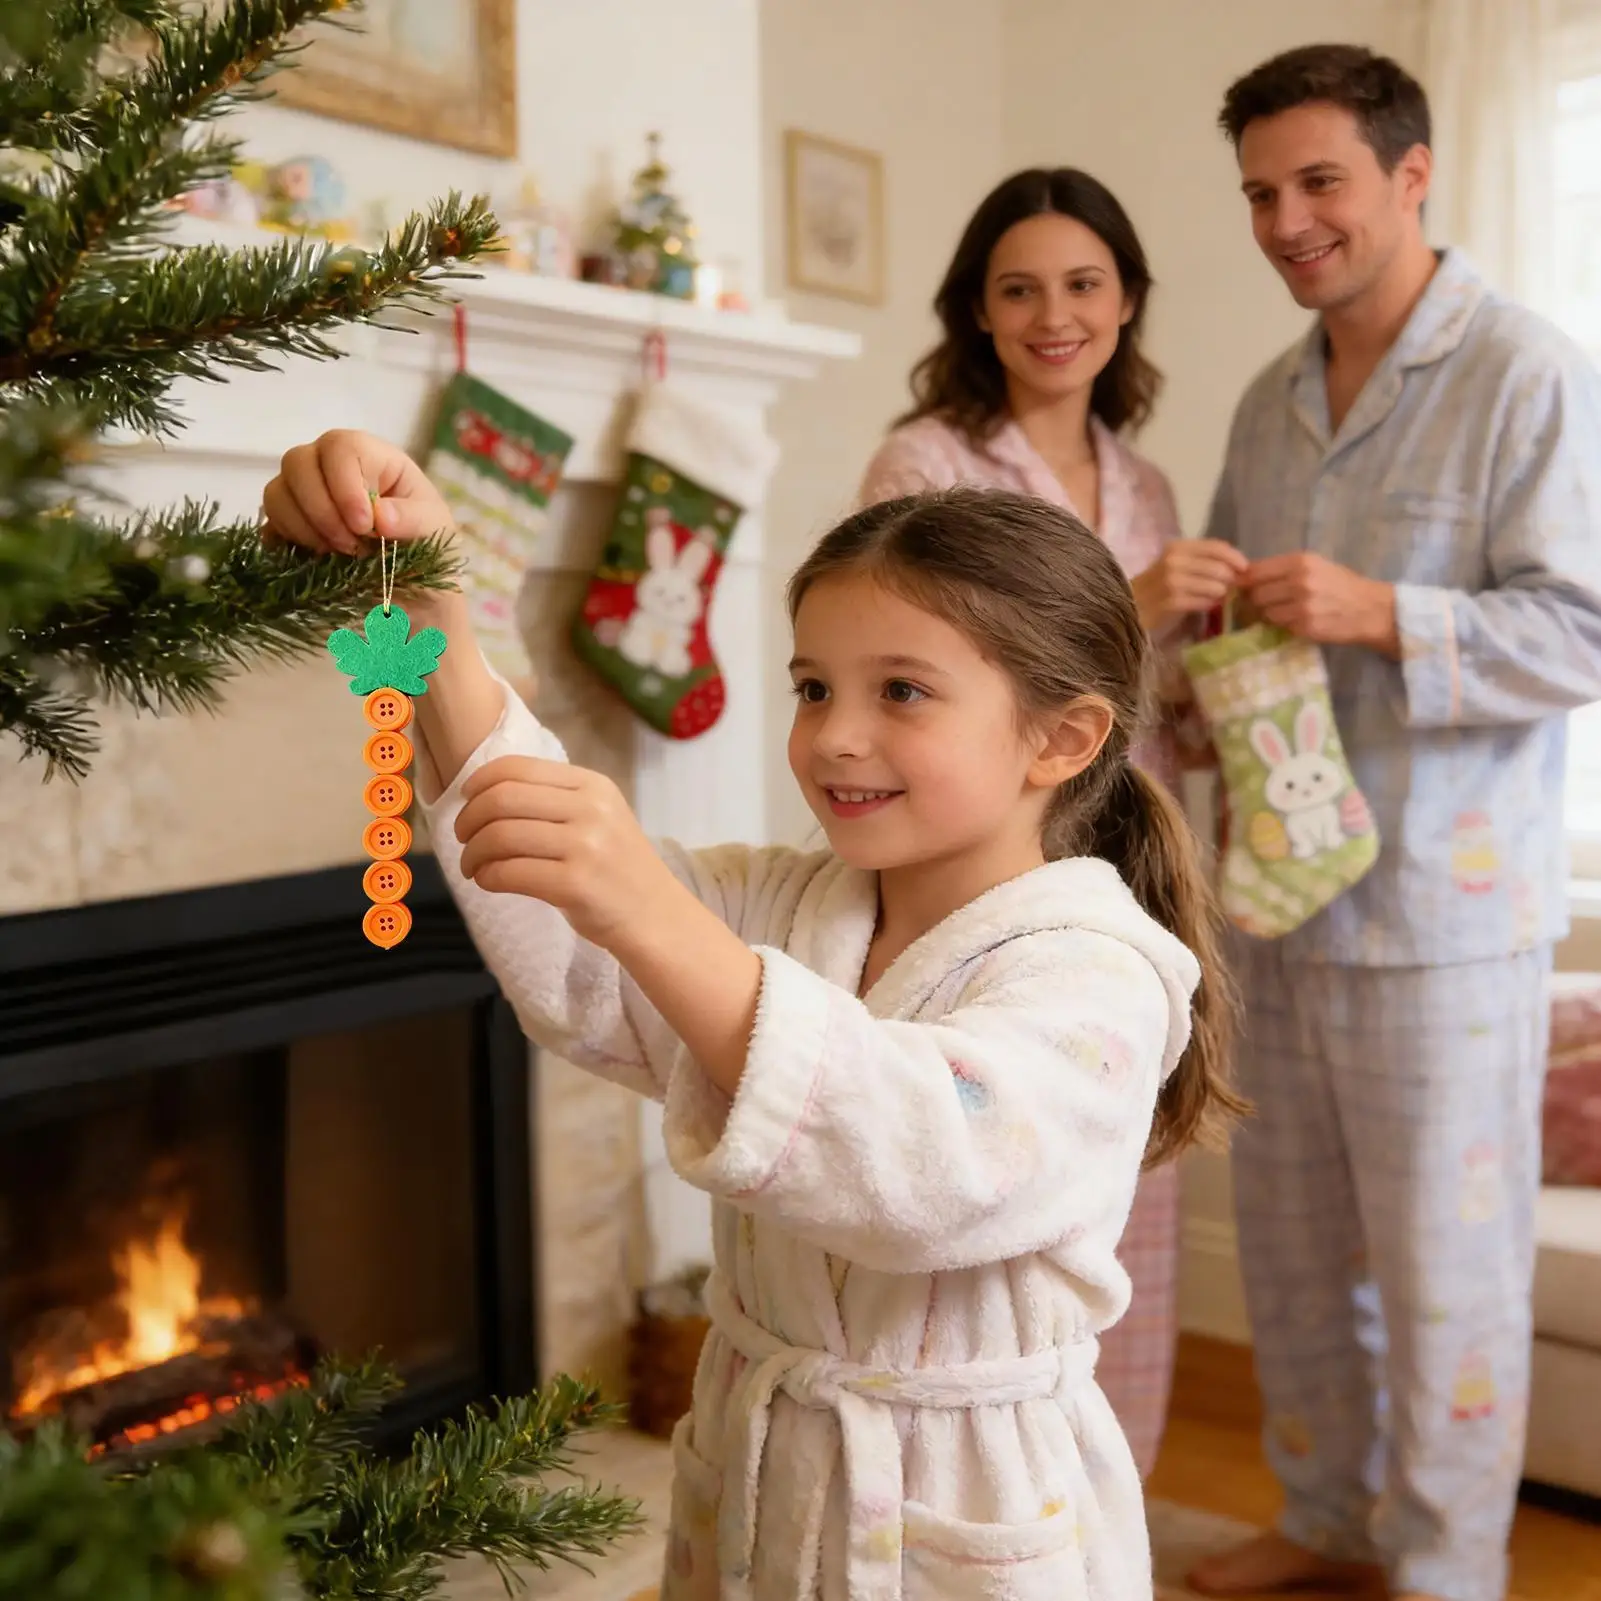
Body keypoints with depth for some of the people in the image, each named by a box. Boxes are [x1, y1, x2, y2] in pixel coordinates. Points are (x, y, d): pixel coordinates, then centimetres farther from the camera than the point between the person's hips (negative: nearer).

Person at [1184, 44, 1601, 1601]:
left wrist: (1379, 612, -25)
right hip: (1281, 888, 7)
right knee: (1290, 1241, 17)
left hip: (1443, 903, -7)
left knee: (1445, 1264, 4)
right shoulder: (1269, 403, 13)